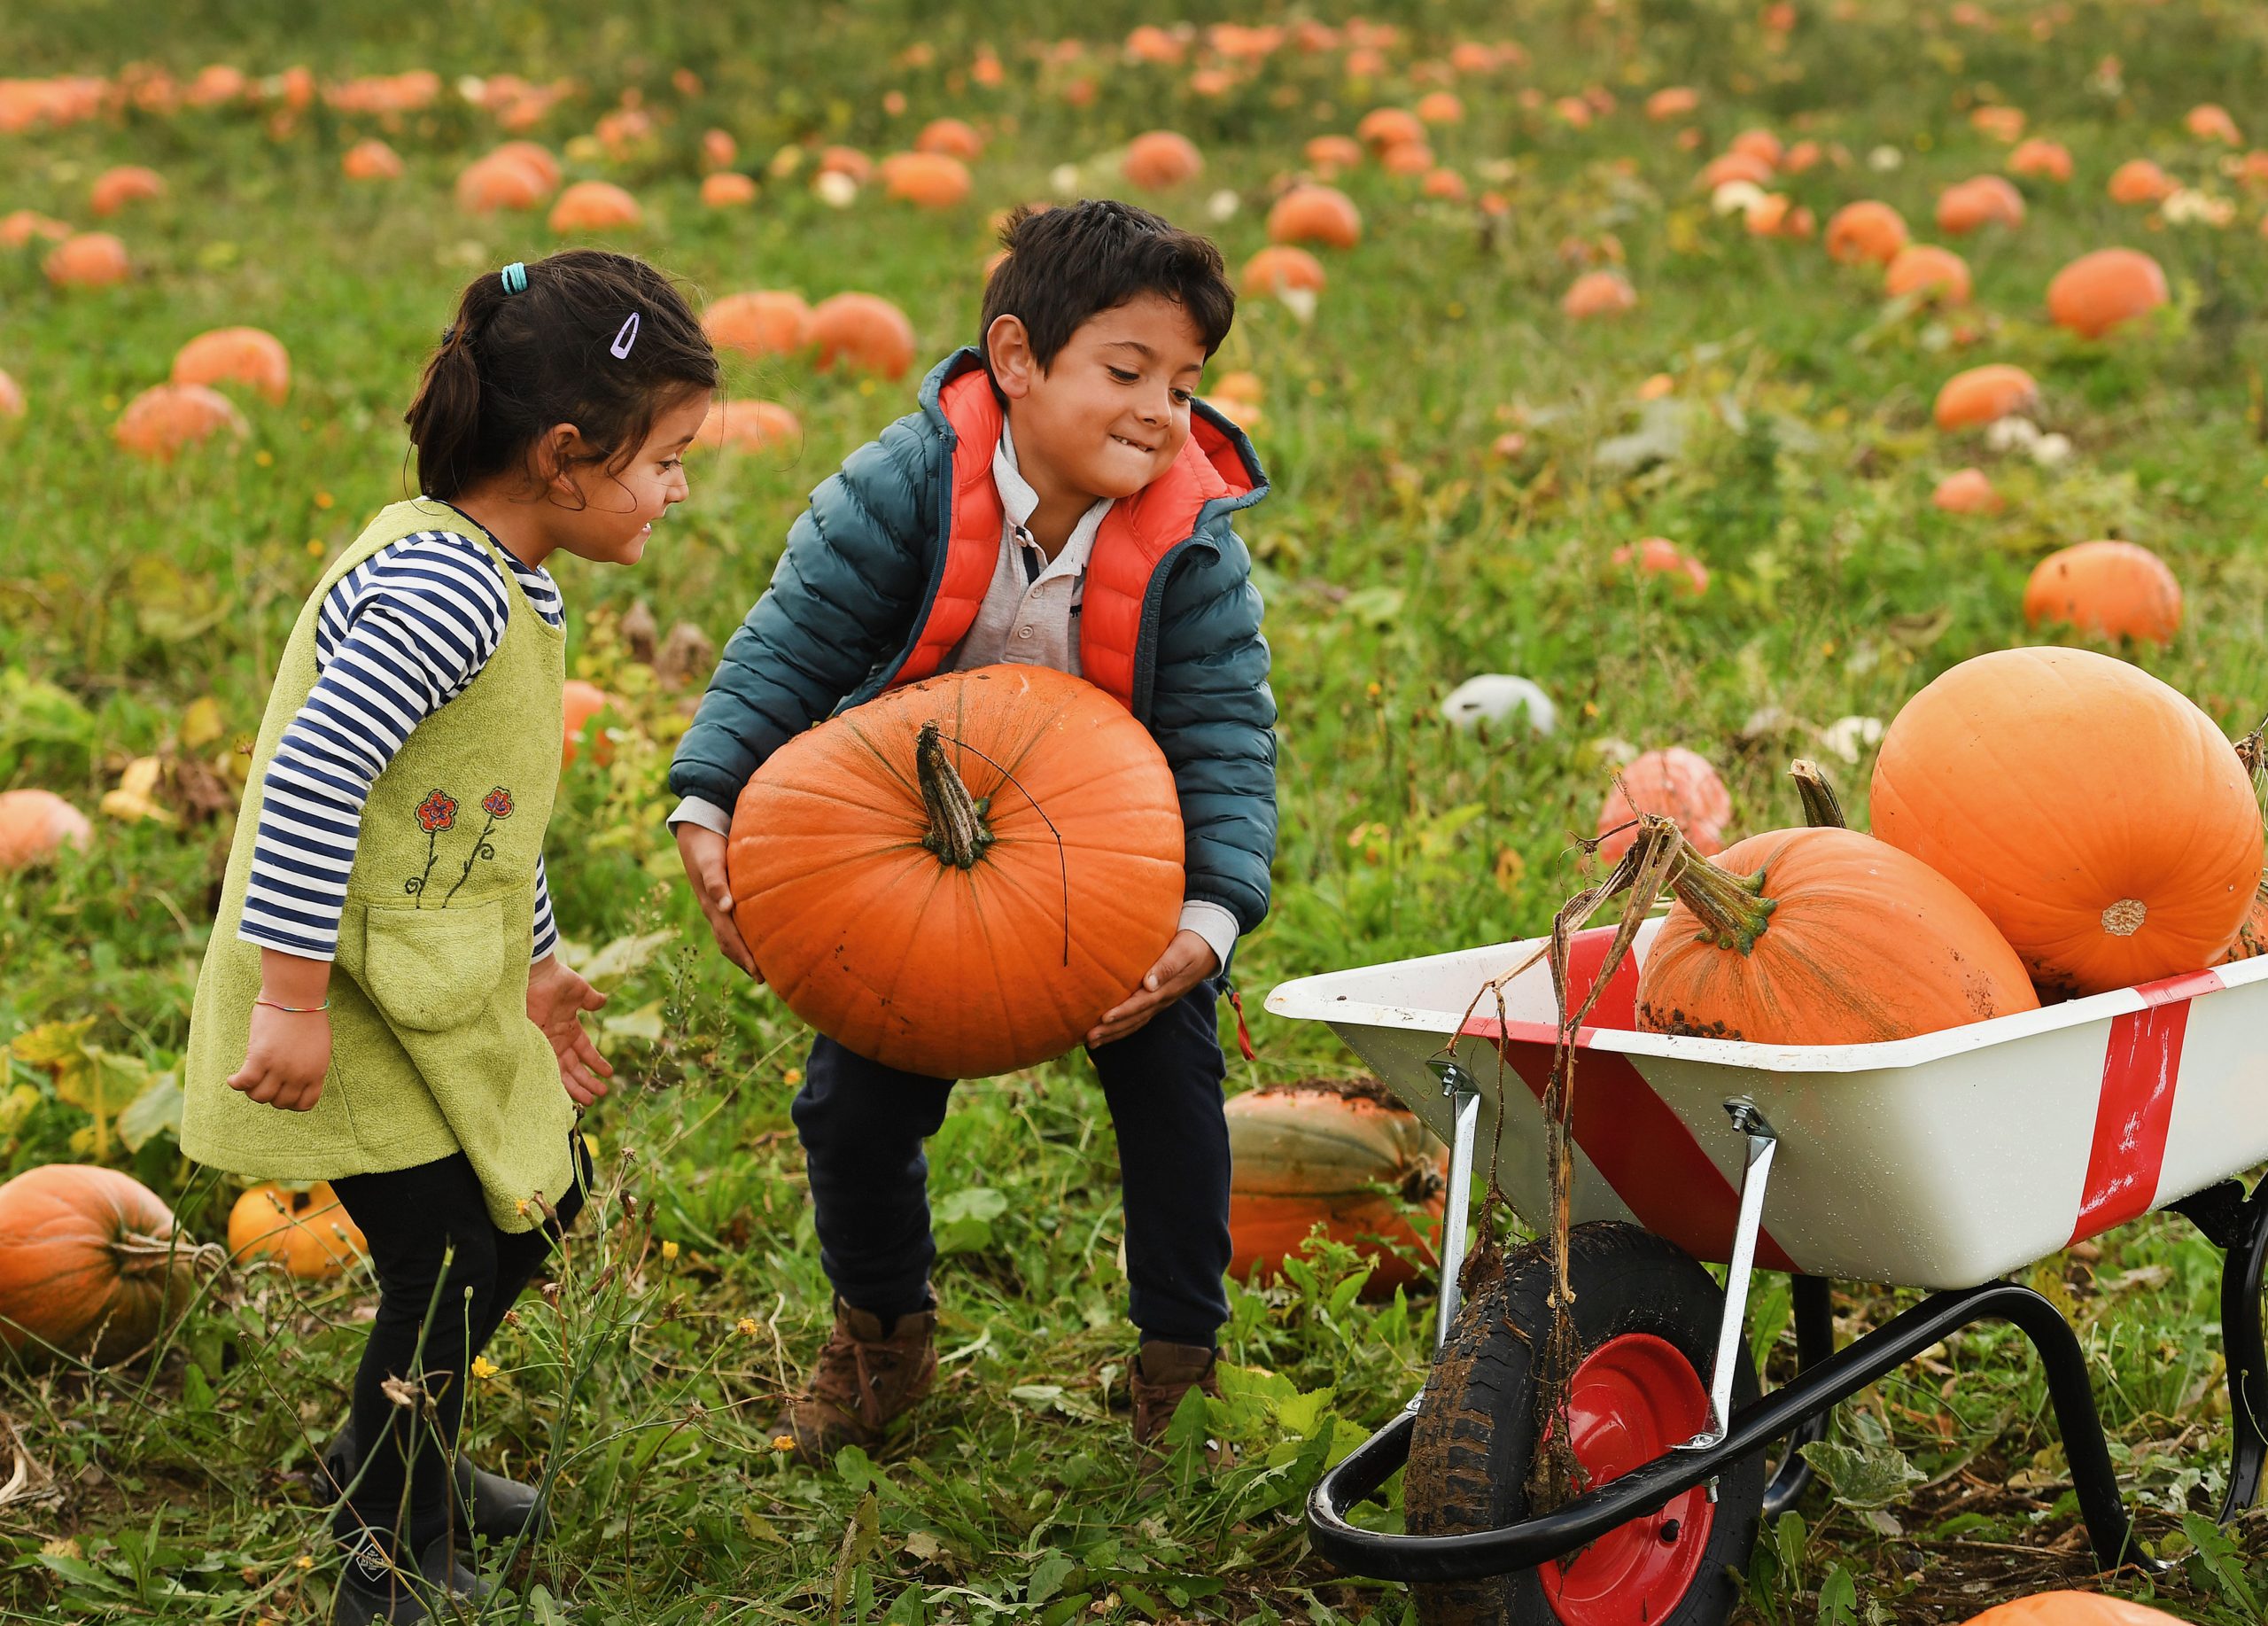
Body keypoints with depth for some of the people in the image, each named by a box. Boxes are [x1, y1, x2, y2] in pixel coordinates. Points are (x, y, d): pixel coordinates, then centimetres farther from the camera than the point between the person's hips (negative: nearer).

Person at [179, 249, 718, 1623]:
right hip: (347, 1006, -11)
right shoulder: (443, 595, -25)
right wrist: (293, 998, -29)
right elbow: (312, 781, -31)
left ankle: (397, 1454, 42)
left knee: (537, 1196, 21)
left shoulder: (512, 586, 9)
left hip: (439, 994, 11)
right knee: (451, 1265, -5)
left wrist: (534, 966, 25)